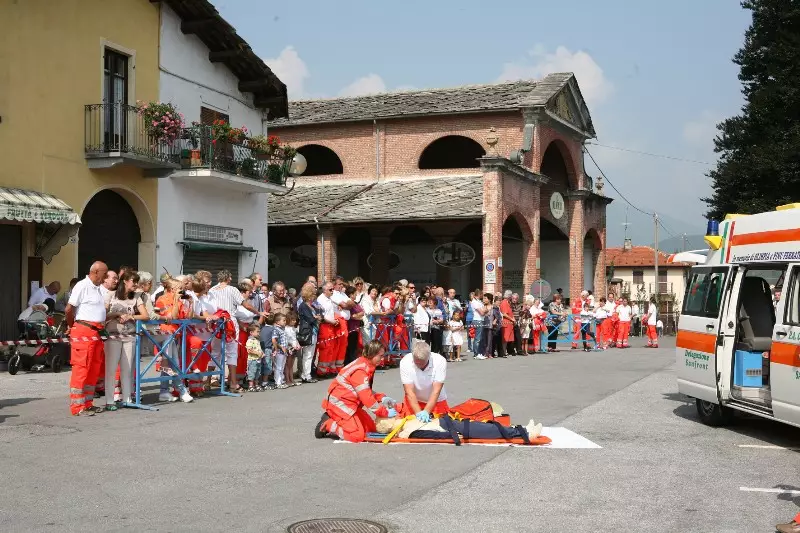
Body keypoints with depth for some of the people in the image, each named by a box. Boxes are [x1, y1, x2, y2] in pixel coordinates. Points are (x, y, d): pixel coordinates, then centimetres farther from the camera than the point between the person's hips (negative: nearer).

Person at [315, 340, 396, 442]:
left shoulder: (367, 366, 7)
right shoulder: (360, 370, -24)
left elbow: (367, 392, 16)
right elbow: (366, 398, -27)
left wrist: (382, 398, 0)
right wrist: (385, 412, -20)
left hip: (350, 403, 11)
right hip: (339, 403, -11)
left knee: (370, 427, 7)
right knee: (357, 435, -18)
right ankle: (327, 424, -2)